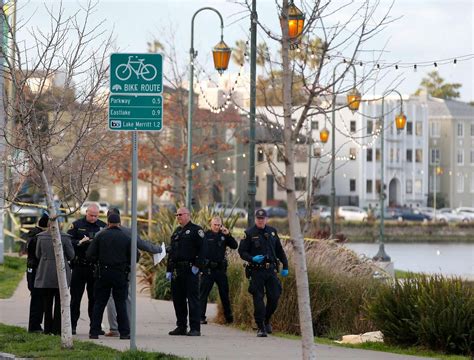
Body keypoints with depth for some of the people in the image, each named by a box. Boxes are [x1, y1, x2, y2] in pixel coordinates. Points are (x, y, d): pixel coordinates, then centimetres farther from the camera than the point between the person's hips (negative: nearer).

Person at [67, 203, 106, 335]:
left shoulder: (103, 226, 8)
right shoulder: (77, 225, 3)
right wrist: (79, 243, -20)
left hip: (96, 268, 2)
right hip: (79, 267, -2)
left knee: (95, 298, 7)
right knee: (75, 297, 1)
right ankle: (72, 325, 4)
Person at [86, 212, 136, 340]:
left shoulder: (100, 236, 0)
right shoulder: (126, 238, 0)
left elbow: (89, 255, -4)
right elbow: (134, 257, -1)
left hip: (103, 273, 0)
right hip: (121, 275, 0)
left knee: (99, 304, 7)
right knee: (121, 304, 6)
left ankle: (94, 332, 5)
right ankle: (124, 332, 2)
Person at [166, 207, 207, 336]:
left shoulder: (196, 230, -3)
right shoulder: (176, 232, 20)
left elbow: (202, 249, -11)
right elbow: (171, 252, 21)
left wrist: (197, 266, -18)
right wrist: (169, 270, 14)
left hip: (190, 270, -8)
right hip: (177, 271, 8)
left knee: (193, 299, -7)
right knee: (178, 299, 9)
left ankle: (195, 328, -7)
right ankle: (181, 327, 16)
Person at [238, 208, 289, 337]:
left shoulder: (272, 232, 12)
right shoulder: (249, 233, -2)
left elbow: (279, 250, 19)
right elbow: (242, 252, -3)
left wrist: (285, 266, 14)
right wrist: (252, 258, -20)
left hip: (271, 270, 4)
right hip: (256, 271, -4)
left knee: (274, 297, 0)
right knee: (258, 299, -5)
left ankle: (267, 320, 24)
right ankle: (261, 328, 0)